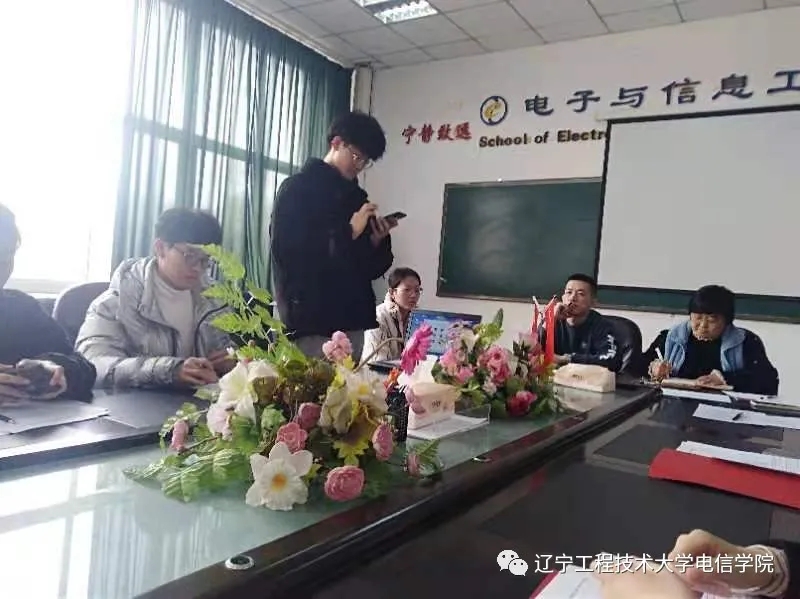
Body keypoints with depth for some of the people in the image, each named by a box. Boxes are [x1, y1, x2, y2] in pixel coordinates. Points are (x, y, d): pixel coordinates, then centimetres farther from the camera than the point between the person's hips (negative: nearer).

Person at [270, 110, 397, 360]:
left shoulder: (355, 196, 16)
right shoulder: (297, 189, -1)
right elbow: (288, 252, -15)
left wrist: (377, 242, -2)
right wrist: (348, 233, -15)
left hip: (352, 321, 6)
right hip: (311, 321, -6)